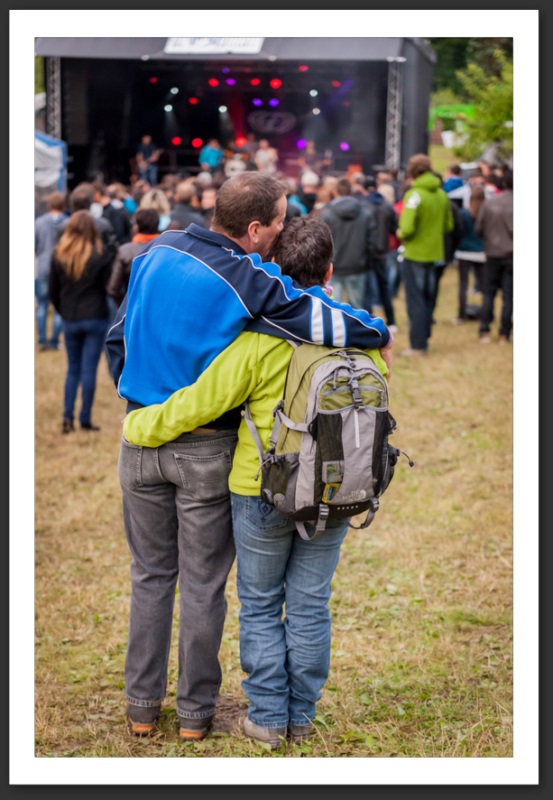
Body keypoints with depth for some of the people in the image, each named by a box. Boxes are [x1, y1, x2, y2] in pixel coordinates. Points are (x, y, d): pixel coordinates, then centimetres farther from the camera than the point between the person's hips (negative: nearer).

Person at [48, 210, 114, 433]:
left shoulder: (59, 254, 1)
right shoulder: (101, 253, -9)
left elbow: (53, 290, 6)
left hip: (70, 320, 3)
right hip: (96, 318, -3)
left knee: (73, 370, 13)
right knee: (89, 370, 1)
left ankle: (68, 417, 1)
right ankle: (85, 420, 1)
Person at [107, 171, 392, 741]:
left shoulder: (157, 252, 1)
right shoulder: (248, 281, -17)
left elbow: (118, 335, 9)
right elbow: (323, 320, -20)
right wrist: (379, 336, 0)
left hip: (143, 437, 5)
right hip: (208, 450, -4)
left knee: (151, 575, 16)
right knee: (204, 583, 10)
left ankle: (142, 705, 22)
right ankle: (195, 710, 20)